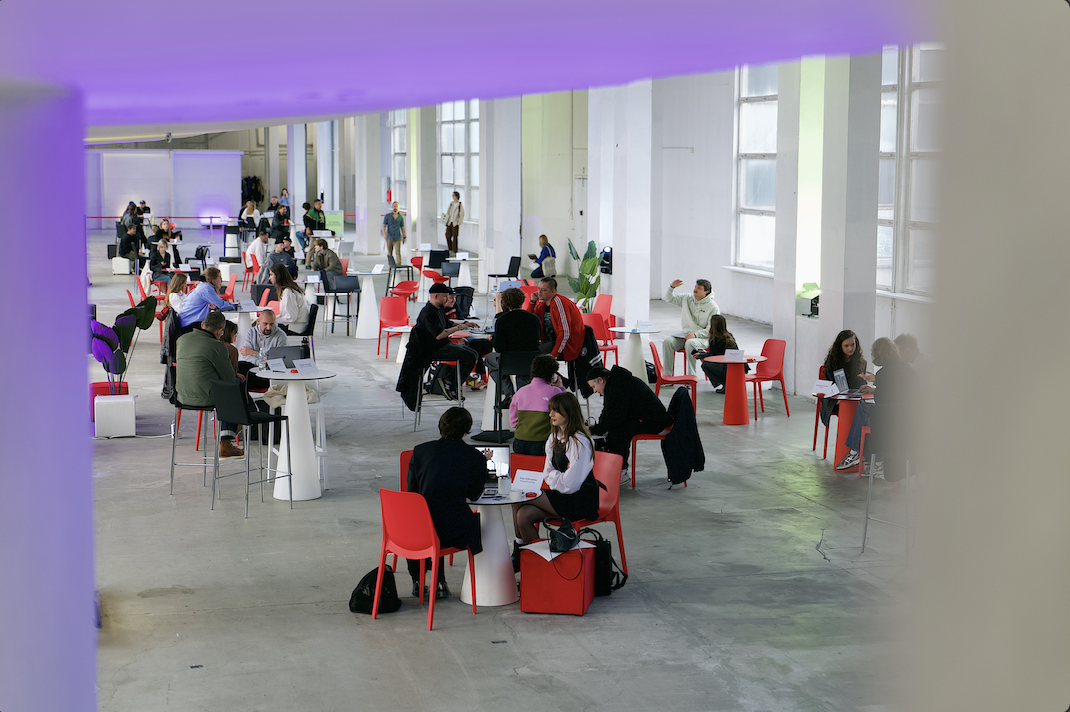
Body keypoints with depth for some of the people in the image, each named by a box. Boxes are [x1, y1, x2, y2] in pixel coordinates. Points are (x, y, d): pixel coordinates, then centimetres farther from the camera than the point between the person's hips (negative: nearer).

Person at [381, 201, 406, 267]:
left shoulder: (401, 217, 3)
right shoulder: (387, 216, -1)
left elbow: (402, 227, 12)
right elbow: (384, 226, -5)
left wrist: (404, 237, 13)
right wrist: (384, 234, -22)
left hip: (397, 238, 0)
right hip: (389, 238, 0)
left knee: (398, 252, -13)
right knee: (389, 253, 9)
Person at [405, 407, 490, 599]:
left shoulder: (420, 450, 0)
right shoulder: (475, 457, -6)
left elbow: (411, 490, 8)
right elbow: (474, 495, 6)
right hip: (454, 532, -1)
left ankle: (418, 581, 39)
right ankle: (439, 583, 31)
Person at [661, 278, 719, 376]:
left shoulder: (713, 307, -5)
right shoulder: (686, 299, 10)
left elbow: (711, 329, -10)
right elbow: (668, 298, 15)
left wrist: (695, 334, -22)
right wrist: (672, 287, -5)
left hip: (703, 337, -5)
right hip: (684, 335, 5)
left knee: (690, 343, -38)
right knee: (667, 342, -22)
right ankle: (667, 374, -21)